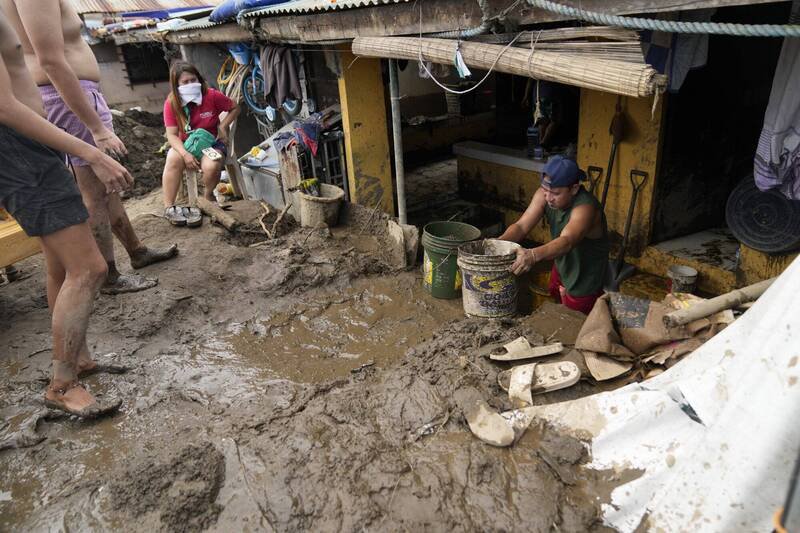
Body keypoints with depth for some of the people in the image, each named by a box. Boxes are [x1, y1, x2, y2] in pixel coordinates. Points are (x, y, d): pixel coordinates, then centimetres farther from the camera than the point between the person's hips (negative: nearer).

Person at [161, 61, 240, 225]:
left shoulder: (212, 95, -15)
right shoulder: (171, 103, -11)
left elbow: (234, 108, 1)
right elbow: (172, 135, -13)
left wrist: (222, 126, -13)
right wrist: (185, 154, -30)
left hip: (211, 141, -1)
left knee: (211, 166, -33)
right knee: (173, 160, -31)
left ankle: (208, 195, 1)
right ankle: (169, 207, -20)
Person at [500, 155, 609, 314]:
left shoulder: (585, 208, -35)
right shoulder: (544, 195, -16)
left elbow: (566, 242, -52)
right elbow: (521, 226, -23)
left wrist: (533, 255, -71)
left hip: (584, 282, -6)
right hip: (560, 268, 6)